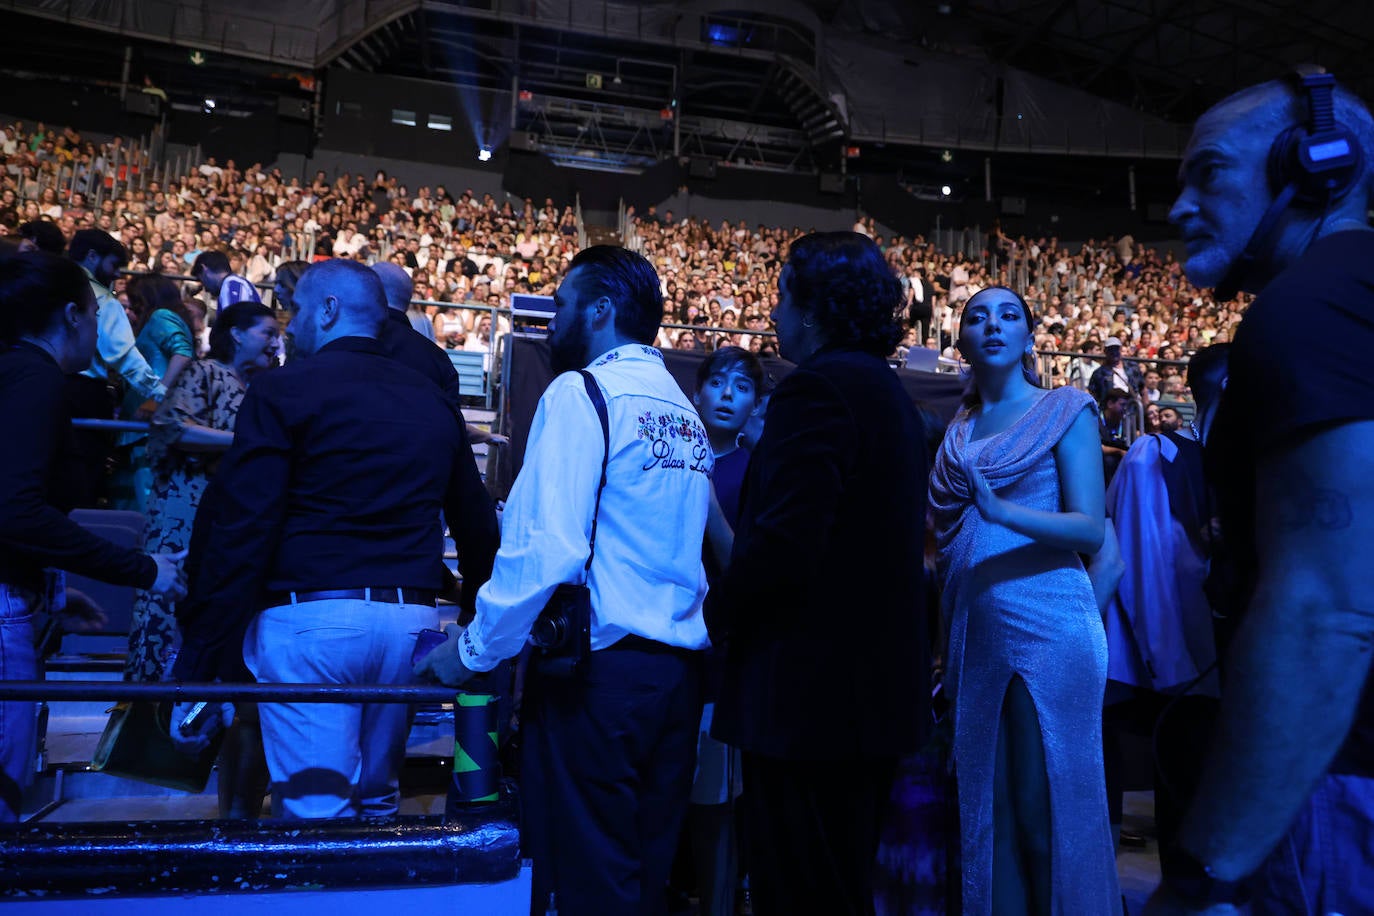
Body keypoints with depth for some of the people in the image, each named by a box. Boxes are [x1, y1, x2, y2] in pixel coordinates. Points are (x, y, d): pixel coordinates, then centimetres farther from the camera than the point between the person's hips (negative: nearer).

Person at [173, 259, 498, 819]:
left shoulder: (284, 389, -3)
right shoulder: (432, 399, 13)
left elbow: (242, 526, -10)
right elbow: (476, 522, 16)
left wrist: (201, 655, -7)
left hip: (311, 616, -5)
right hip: (411, 620, 6)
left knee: (313, 809, 0)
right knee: (377, 800, 19)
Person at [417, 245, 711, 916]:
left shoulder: (581, 393, -9)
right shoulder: (685, 413, 14)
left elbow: (547, 546, -18)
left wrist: (473, 650, -7)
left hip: (598, 671, -7)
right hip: (678, 671, 8)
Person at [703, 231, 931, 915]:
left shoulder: (814, 388, -15)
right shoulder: (890, 393, 15)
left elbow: (783, 544, -25)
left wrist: (716, 612, -7)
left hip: (809, 692, -10)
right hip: (881, 688, 10)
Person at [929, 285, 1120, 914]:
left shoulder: (1064, 410, 0)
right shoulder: (958, 431, 14)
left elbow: (1091, 530, -9)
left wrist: (1002, 511, -26)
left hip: (1046, 624, -5)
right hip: (974, 635, 5)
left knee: (1048, 809, -1)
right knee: (986, 803, 11)